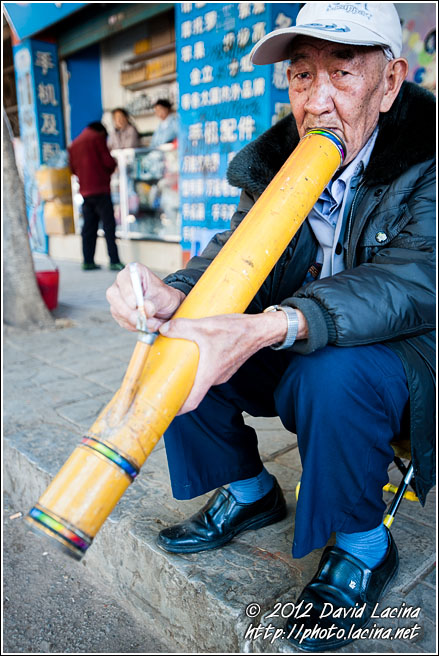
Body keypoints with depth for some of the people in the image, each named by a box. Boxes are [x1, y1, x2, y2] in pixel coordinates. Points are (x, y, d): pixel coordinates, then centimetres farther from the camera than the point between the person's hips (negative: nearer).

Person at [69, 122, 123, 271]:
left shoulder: (74, 144, 17)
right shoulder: (97, 137, 0)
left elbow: (73, 168, 15)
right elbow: (108, 161, -7)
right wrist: (110, 169, 12)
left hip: (84, 190, 6)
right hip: (100, 189, -6)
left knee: (89, 226, 9)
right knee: (108, 225, -7)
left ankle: (88, 261, 10)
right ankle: (114, 261, -11)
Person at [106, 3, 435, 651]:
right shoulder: (276, 160, -2)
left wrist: (265, 328, -49)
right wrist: (174, 295, -36)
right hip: (292, 350, 5)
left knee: (333, 372, -37)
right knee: (179, 340, -12)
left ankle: (364, 546, -6)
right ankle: (248, 492, 11)